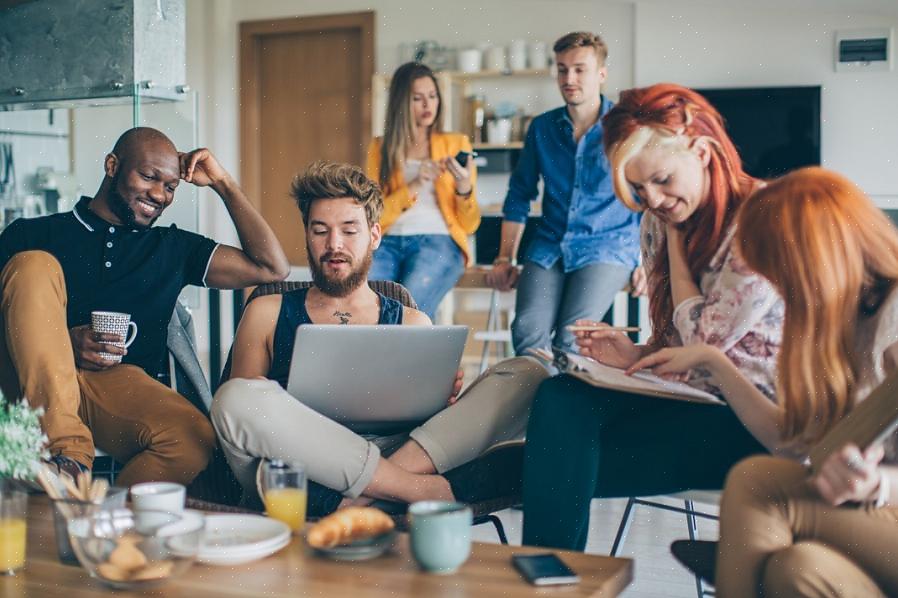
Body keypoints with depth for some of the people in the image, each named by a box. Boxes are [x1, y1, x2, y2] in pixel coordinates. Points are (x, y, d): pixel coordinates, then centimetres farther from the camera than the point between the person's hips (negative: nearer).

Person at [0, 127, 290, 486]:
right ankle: (67, 453, -35)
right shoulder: (31, 235, 15)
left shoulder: (172, 247, 23)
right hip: (33, 386, 0)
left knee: (194, 437, -33)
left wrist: (223, 184, 17)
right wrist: (65, 344, -11)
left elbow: (271, 268, 16)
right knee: (33, 266, -25)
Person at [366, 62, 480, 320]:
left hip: (439, 242, -1)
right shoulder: (381, 148, 18)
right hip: (389, 242, 1)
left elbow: (469, 224, 10)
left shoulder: (456, 143, 15)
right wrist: (414, 186, -7)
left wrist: (464, 188, -10)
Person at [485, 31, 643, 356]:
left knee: (570, 338, -26)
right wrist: (504, 259, 9)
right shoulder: (542, 128, 10)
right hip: (549, 246, 3)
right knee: (527, 331, -24)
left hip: (608, 247, -3)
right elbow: (519, 196, 16)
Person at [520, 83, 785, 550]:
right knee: (560, 398, -23)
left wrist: (676, 241, -5)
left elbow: (705, 339, -14)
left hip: (750, 421, -7)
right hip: (686, 398, 7)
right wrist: (637, 356, -5)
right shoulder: (659, 222, 10)